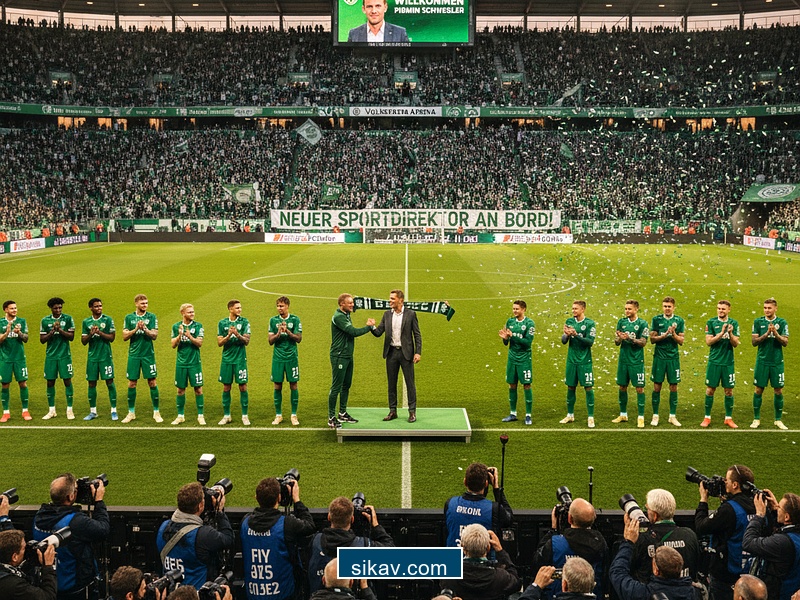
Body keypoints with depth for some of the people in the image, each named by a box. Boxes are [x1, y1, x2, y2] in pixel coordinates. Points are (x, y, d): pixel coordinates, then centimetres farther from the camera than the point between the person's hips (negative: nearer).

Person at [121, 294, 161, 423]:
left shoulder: (152, 317, 1)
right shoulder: (129, 317, 5)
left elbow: (154, 335, -6)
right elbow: (124, 336, -1)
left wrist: (145, 329, -22)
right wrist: (135, 329, -16)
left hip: (148, 354, -1)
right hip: (133, 355, 1)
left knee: (152, 382, 0)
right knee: (132, 383, 5)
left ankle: (156, 412, 9)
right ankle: (131, 412, 16)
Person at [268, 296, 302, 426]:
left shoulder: (295, 319, 0)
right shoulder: (273, 320, 5)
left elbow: (299, 338, -4)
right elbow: (270, 341, 2)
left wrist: (287, 331, -18)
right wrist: (278, 333, -16)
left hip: (291, 357, -1)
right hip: (278, 358, 1)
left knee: (293, 385, 2)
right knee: (277, 386, 3)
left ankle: (294, 415, 11)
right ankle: (278, 415, 14)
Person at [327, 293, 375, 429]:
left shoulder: (346, 315, 14)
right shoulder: (338, 317, -17)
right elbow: (353, 332, -23)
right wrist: (369, 326, -13)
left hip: (348, 356, 10)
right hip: (339, 356, -10)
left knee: (346, 385, 14)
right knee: (336, 387, -5)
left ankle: (343, 414, 25)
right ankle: (331, 418, 0)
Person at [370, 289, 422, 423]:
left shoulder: (410, 314, -4)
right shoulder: (387, 314, 7)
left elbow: (417, 334, -3)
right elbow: (379, 332, 4)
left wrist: (418, 352, -10)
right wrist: (372, 327, -18)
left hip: (406, 353, -4)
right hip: (391, 352, 4)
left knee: (410, 383, 1)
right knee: (391, 383, 9)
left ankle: (412, 412, 10)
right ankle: (393, 411, 18)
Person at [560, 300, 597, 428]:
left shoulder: (589, 323, -6)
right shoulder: (570, 321, 6)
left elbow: (590, 341, -15)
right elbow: (563, 341, 3)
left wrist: (576, 334, -25)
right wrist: (566, 334, -19)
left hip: (584, 361, -4)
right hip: (571, 360, 4)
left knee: (588, 388, -2)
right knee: (570, 387, 10)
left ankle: (591, 417, 5)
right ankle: (570, 415, 21)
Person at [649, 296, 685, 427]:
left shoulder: (679, 320, 3)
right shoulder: (656, 319, 1)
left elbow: (681, 341, 1)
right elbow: (652, 339, -2)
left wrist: (673, 333, -16)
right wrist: (664, 335, -16)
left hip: (673, 357, 1)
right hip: (659, 357, -1)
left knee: (673, 387, 4)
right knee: (657, 386, 2)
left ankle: (673, 416, 13)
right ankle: (655, 415, 11)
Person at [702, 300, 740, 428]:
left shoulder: (733, 323, 3)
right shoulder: (711, 322, -1)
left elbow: (735, 344, -1)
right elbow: (708, 342, -8)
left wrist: (730, 333, -18)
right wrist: (721, 333, -19)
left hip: (728, 362, 1)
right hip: (714, 361, -1)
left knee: (729, 390, 5)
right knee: (710, 389, 2)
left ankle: (728, 418, 17)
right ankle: (707, 418, 12)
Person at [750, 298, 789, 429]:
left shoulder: (782, 323, 1)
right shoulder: (758, 322, 2)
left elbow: (785, 342, -5)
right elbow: (754, 341, -4)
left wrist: (776, 333, -21)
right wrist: (766, 333, -18)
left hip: (777, 362, 0)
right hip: (762, 361, 0)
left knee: (778, 390, 4)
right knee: (759, 390, 3)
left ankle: (778, 420, 16)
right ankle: (756, 419, 13)